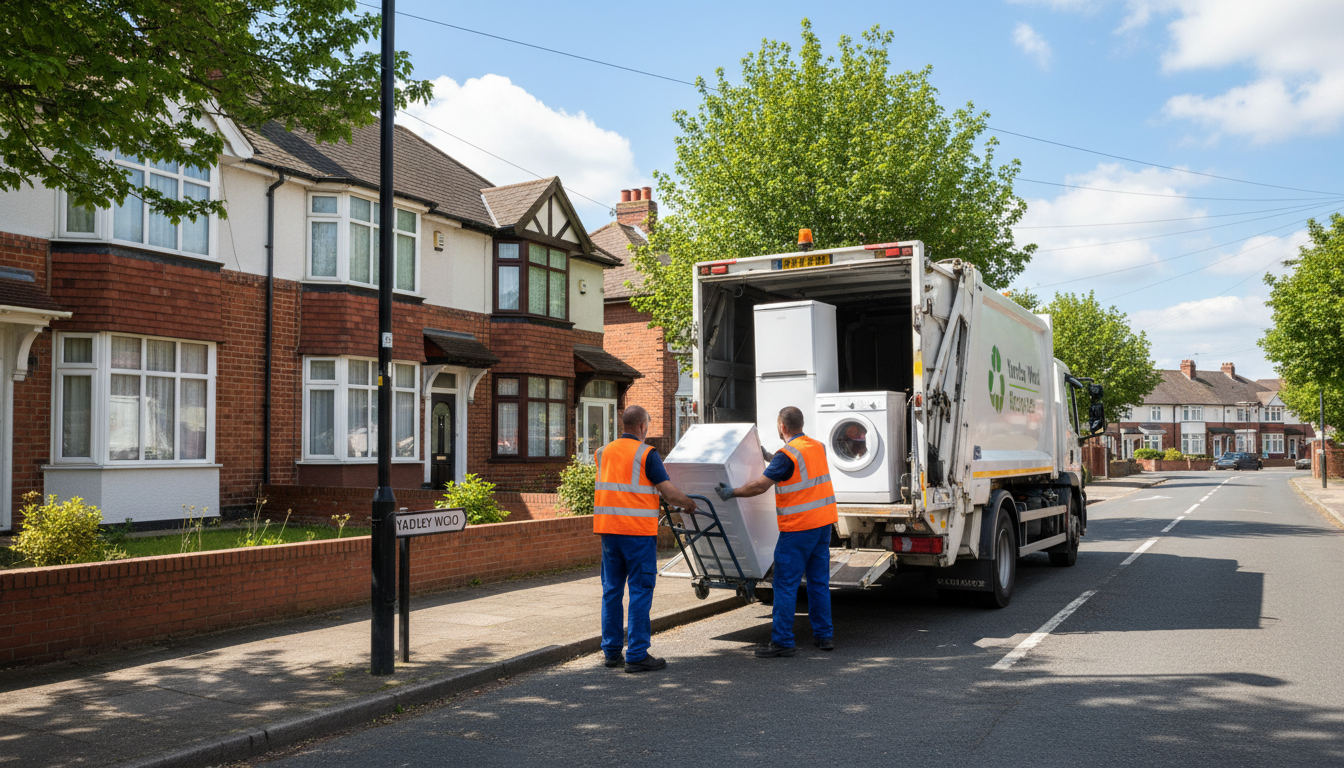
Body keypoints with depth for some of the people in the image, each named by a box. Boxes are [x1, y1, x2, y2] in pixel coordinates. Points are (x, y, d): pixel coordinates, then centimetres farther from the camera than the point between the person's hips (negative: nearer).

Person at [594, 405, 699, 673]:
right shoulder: (646, 454, -8)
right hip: (638, 531, -6)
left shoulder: (604, 452, 10)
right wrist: (688, 504, 10)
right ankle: (637, 655, -1)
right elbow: (669, 492, -10)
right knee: (640, 591, -1)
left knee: (612, 590, 13)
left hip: (608, 529, 6)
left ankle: (612, 651, 18)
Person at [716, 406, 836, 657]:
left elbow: (760, 486, -18)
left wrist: (732, 492, -6)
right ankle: (824, 635, 18)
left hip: (798, 528, -8)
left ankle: (783, 641, -1)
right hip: (824, 523, 8)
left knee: (786, 584, -2)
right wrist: (771, 459, 31)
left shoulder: (787, 454, -15)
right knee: (819, 581, 14)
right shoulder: (818, 447, 9)